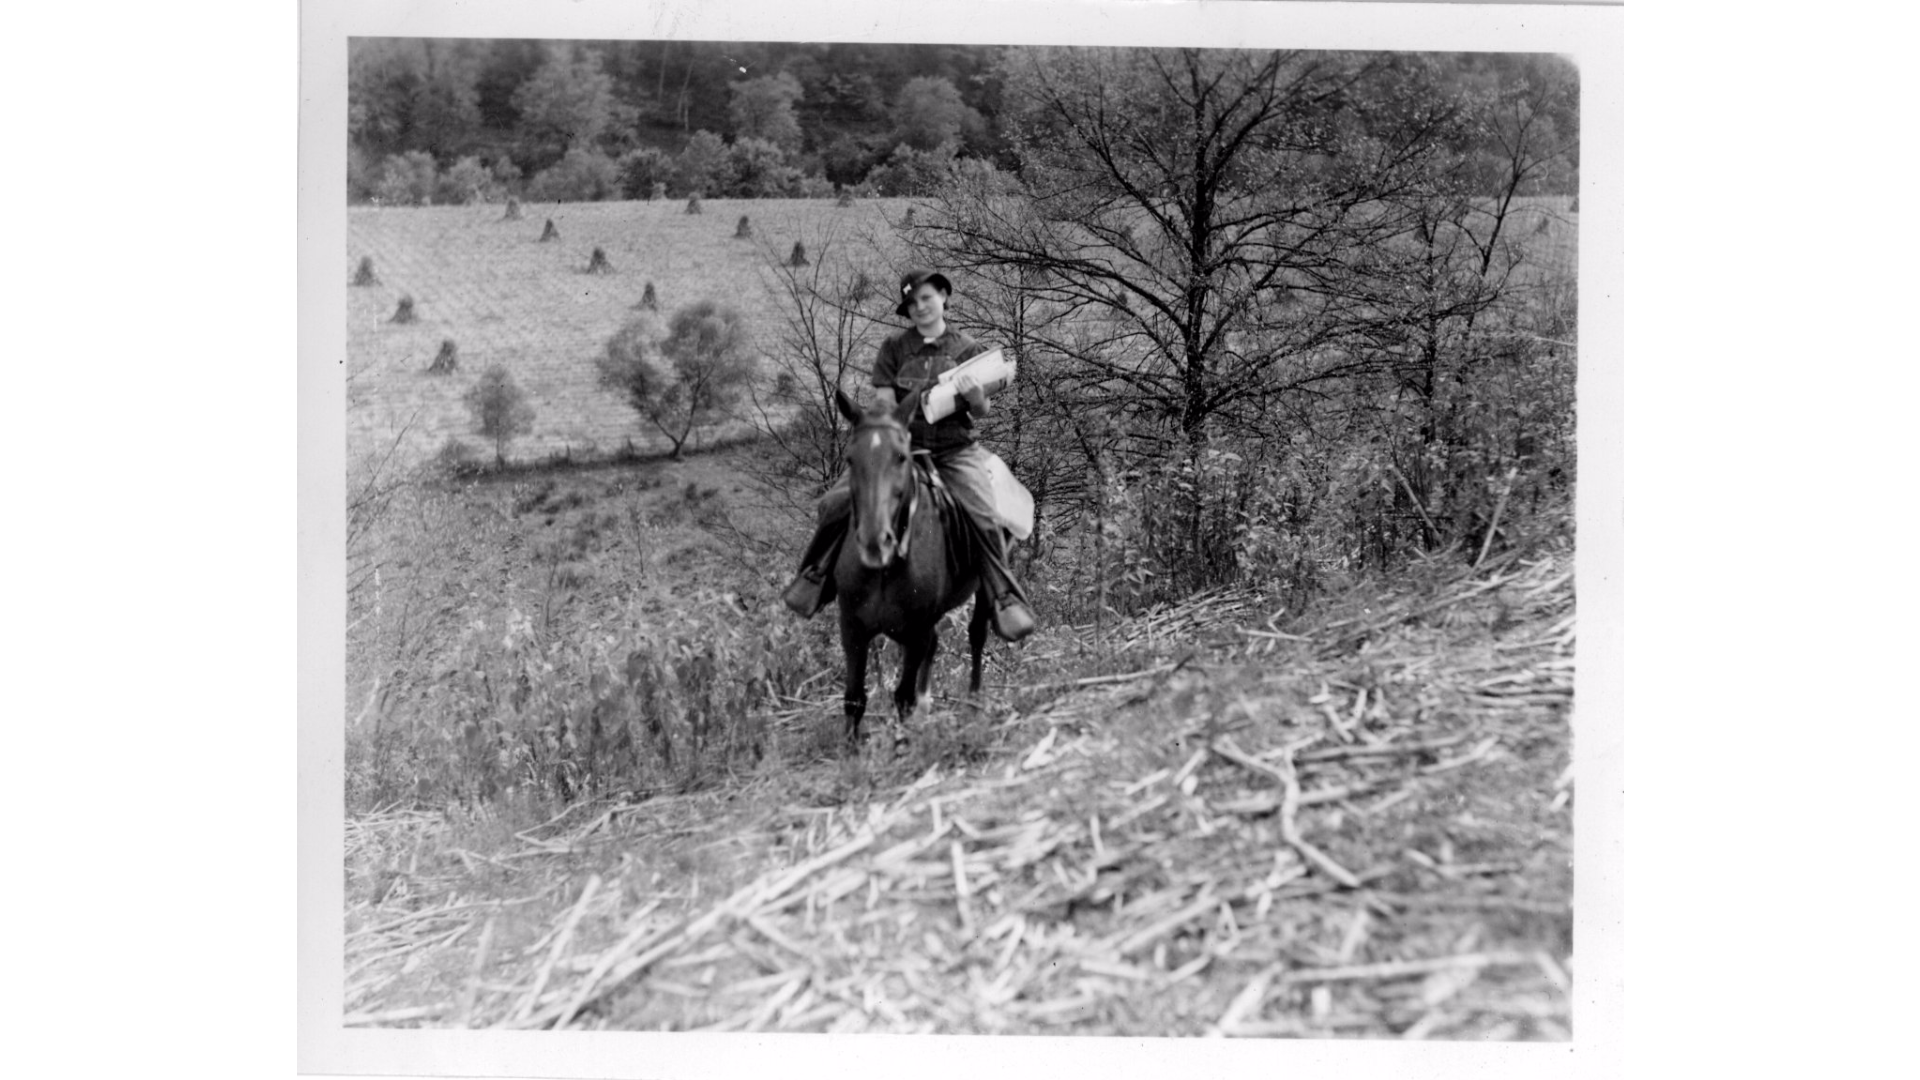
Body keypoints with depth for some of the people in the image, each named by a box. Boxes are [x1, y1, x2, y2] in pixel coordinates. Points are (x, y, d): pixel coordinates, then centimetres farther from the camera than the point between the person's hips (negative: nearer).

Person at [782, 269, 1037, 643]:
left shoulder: (969, 350, 8)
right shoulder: (894, 348, 8)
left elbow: (983, 411, 5)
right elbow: (883, 404, 3)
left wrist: (975, 395, -18)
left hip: (955, 451, -1)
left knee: (985, 518, -27)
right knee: (834, 502, -15)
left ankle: (1006, 598, -15)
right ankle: (816, 574, 6)